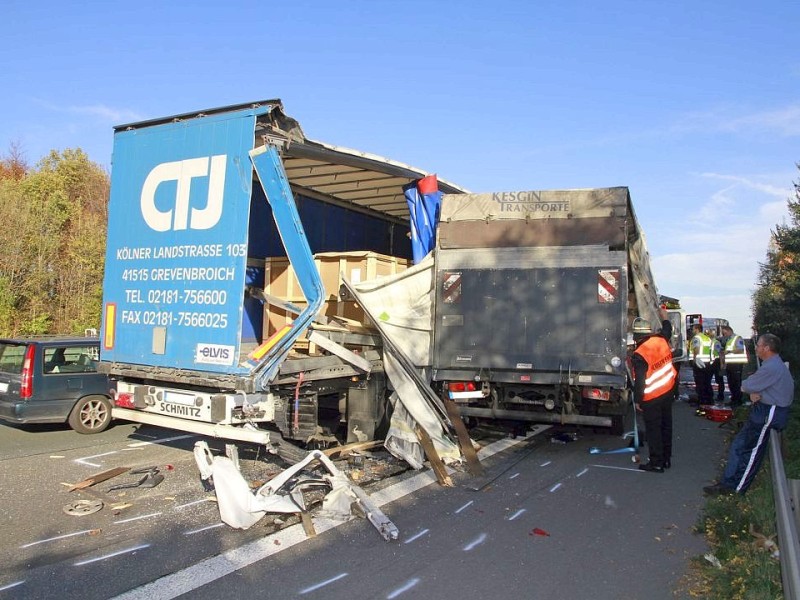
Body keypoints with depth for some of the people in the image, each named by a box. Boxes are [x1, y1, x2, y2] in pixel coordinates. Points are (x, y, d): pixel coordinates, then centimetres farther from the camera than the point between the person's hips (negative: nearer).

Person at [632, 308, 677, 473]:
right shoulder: (660, 340, -6)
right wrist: (665, 317, 39)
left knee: (653, 430, 3)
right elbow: (667, 329, 20)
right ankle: (666, 458, 29)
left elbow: (639, 381, -20)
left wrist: (637, 400, -9)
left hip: (651, 398, -7)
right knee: (666, 425, 17)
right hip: (668, 391, 7)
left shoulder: (639, 355, -23)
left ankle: (656, 463, 9)